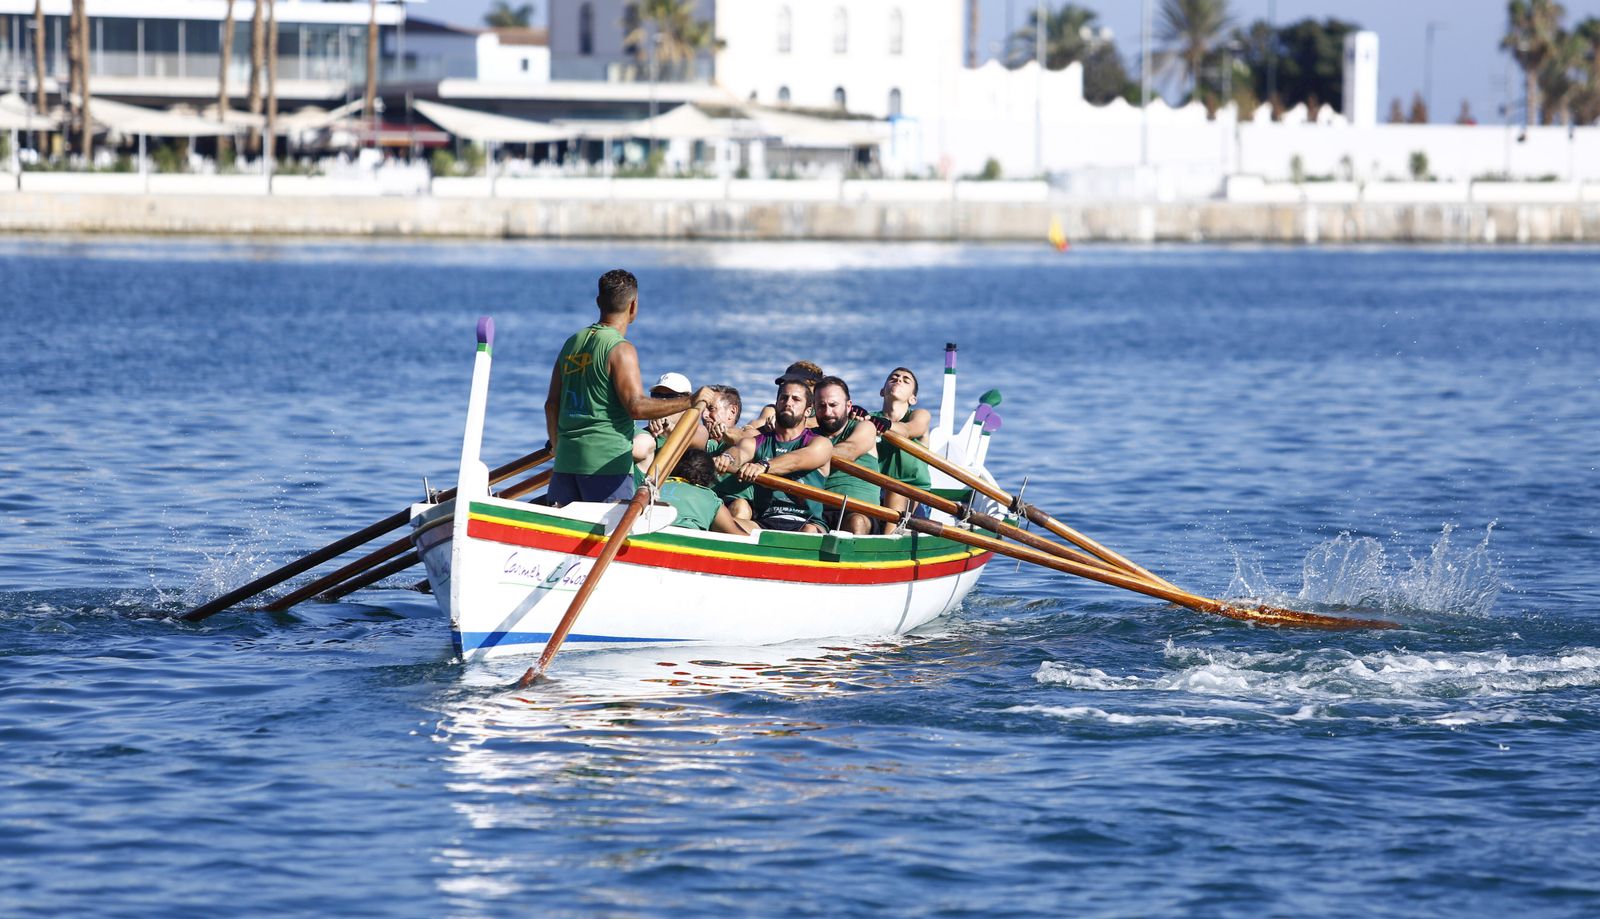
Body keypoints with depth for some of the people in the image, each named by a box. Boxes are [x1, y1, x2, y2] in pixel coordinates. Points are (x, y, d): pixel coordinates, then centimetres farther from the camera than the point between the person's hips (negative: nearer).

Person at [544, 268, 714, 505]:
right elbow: (637, 407, -19)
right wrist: (689, 401, -15)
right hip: (607, 461, -7)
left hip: (567, 459, 7)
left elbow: (552, 405, 16)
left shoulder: (572, 343, 14)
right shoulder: (620, 349, -10)